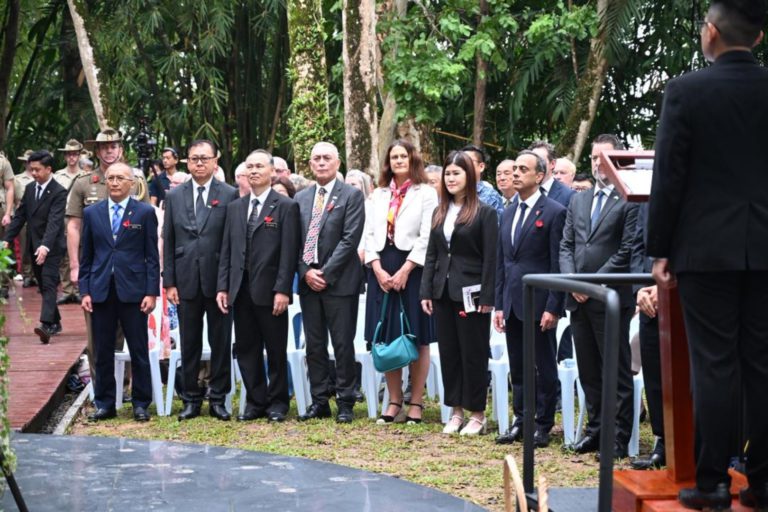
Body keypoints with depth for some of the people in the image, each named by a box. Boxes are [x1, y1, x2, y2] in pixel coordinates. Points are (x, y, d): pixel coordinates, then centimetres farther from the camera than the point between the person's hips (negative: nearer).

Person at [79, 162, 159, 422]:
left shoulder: (145, 212, 2)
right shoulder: (92, 213, 9)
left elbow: (152, 255, 0)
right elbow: (86, 256, 10)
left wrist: (151, 292, -6)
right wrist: (85, 291, 2)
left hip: (133, 290, -2)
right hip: (101, 291, 2)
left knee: (139, 351, 3)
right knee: (103, 352, 7)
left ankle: (141, 403, 11)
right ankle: (104, 403, 15)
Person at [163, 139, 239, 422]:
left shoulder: (230, 195, -1)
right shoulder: (174, 196, 8)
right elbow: (168, 242, 8)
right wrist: (169, 281, 1)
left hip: (219, 280, -2)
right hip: (186, 280, 2)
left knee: (221, 343, 5)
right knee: (189, 343, 8)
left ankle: (218, 399, 13)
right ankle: (191, 399, 15)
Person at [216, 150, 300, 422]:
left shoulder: (286, 206, -2)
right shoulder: (235, 208, 13)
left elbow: (289, 252, -8)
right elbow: (227, 250, 13)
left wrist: (282, 290, -14)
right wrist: (223, 287, 4)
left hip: (270, 290, -5)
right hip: (241, 290, 5)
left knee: (276, 349, 3)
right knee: (246, 349, 7)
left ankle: (277, 402, 13)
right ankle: (255, 401, 16)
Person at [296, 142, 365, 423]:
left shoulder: (351, 195, -2)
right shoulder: (301, 198, 13)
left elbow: (350, 239, -10)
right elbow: (295, 240, 10)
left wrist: (325, 273, -13)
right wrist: (306, 271, -5)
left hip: (339, 281, -5)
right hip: (308, 281, 5)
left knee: (343, 345, -1)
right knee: (314, 345, 8)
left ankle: (345, 403, 6)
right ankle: (319, 401, 14)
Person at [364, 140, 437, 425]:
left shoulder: (426, 194, 0)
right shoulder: (379, 195, 15)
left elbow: (426, 238, -8)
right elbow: (370, 234, 9)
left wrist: (404, 271, -14)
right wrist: (378, 270, -5)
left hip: (413, 270, -4)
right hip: (382, 271, 4)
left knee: (417, 339, -1)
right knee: (387, 338, 5)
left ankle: (416, 402, 4)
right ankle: (394, 400, 12)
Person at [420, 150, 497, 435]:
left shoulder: (484, 212, -6)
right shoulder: (440, 212, 11)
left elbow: (490, 258, -9)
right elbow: (431, 254, 12)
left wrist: (486, 297, -14)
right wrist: (426, 291, 5)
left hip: (470, 293, -6)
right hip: (443, 292, 6)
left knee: (473, 354, 1)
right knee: (448, 353, 9)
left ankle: (477, 415, 9)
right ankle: (455, 411, 17)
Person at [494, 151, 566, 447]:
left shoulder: (554, 212, -7)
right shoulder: (508, 213, 14)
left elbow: (558, 264, -10)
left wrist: (553, 308, -15)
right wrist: (499, 305, 12)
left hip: (539, 304, -7)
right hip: (512, 304, 7)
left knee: (544, 368, 2)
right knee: (517, 368, 11)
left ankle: (543, 426, 8)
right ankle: (520, 421, 19)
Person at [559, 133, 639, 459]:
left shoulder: (630, 201, -5)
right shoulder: (578, 201, 17)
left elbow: (627, 251, -11)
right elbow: (566, 246, 14)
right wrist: (573, 281, -3)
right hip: (579, 300, 7)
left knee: (618, 373, -1)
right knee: (588, 371, 11)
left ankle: (619, 438, 2)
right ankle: (595, 429, 19)